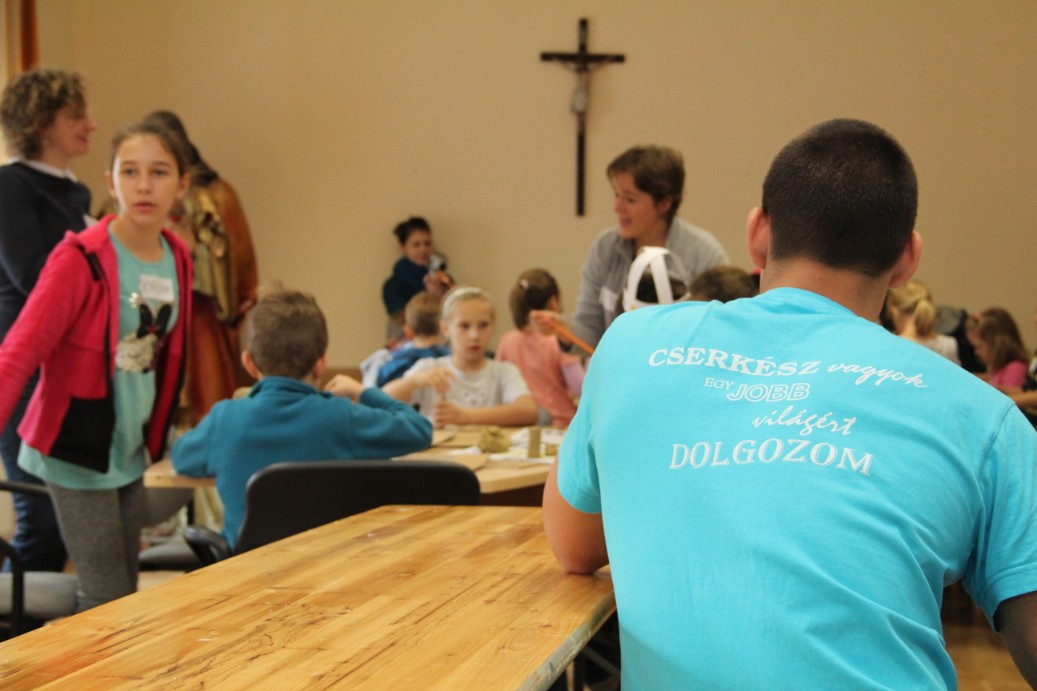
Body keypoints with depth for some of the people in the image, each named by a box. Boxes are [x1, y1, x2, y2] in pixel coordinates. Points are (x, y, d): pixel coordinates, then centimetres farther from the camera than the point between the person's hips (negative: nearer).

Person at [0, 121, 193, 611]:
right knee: (107, 603, -5)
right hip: (77, 453, -7)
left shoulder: (177, 259, 3)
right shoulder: (80, 259, -16)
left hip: (130, 454, 7)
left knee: (125, 595, 12)